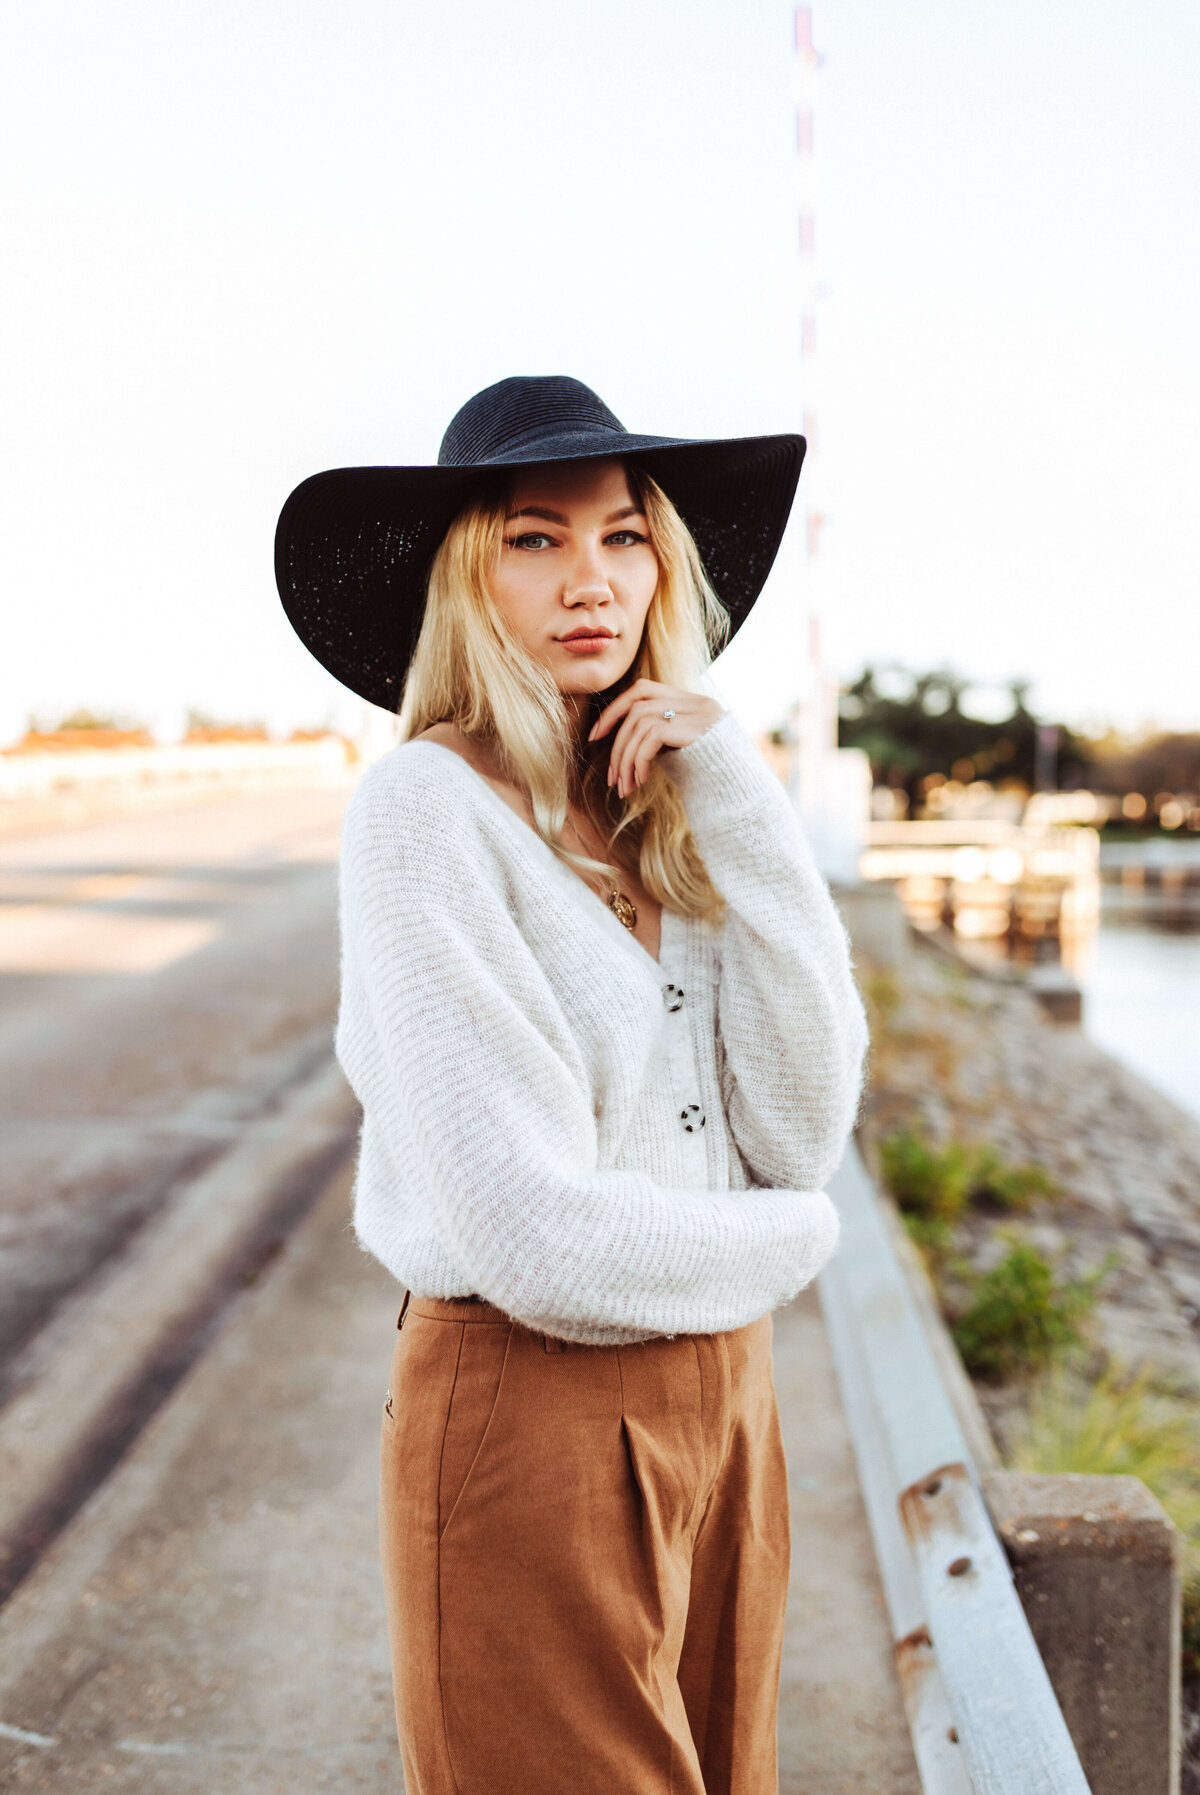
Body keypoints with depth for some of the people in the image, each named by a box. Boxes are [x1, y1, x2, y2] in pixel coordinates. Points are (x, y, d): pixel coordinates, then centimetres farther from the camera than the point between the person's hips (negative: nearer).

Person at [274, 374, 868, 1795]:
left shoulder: (670, 813, 3)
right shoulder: (426, 806, -17)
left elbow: (807, 1125, -7)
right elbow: (535, 1235, -23)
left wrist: (735, 801, -12)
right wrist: (781, 1238, -5)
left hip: (721, 1398, 7)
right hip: (525, 1408, -6)